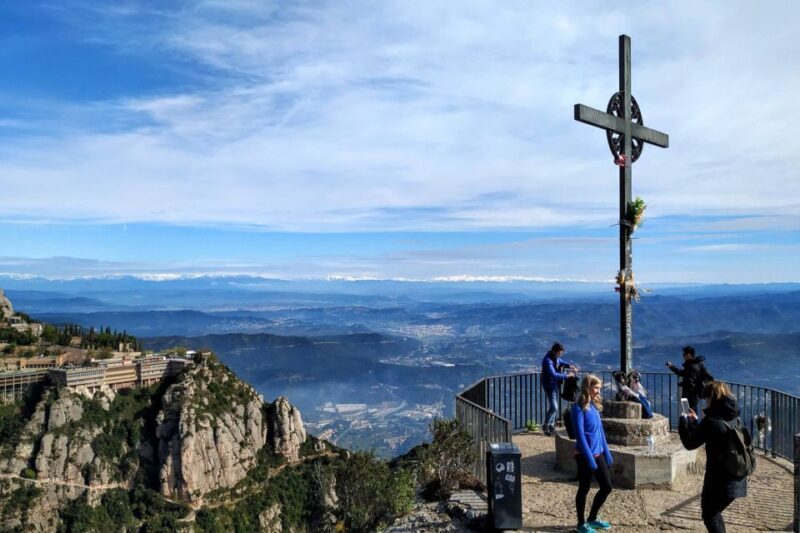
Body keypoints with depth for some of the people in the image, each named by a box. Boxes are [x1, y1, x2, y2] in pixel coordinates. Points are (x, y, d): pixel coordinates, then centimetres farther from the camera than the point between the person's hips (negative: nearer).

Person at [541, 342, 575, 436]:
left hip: (555, 385, 9)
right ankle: (545, 426, 2)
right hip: (549, 385, -9)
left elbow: (561, 362, 23)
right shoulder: (547, 360, -25)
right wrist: (566, 375, -28)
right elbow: (553, 374, -32)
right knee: (553, 407, -12)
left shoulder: (556, 357, 3)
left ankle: (551, 425, 24)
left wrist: (569, 365, 2)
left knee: (554, 407, 14)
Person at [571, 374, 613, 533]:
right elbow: (580, 435, -19)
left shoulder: (595, 406, 8)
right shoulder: (579, 408, -16)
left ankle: (592, 518, 29)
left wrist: (607, 453, 13)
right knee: (584, 489, 5)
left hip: (598, 453, 8)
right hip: (585, 455, -8)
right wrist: (590, 458, -20)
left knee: (606, 487, 12)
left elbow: (600, 431, 13)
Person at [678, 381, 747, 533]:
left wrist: (684, 420, 2)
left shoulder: (712, 420, -18)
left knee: (710, 515, 8)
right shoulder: (733, 416, 7)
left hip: (721, 479, -8)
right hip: (737, 477, 8)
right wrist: (695, 421, 24)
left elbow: (690, 443, -10)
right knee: (714, 512, 24)